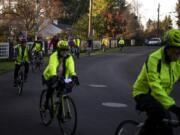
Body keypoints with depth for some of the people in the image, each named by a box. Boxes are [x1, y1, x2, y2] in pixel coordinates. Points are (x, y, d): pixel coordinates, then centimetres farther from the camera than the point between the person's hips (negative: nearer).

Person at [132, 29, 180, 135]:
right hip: (144, 93, -6)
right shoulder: (154, 59, -27)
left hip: (161, 96, 6)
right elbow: (155, 86, -36)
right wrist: (171, 105, -45)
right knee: (158, 111, -35)